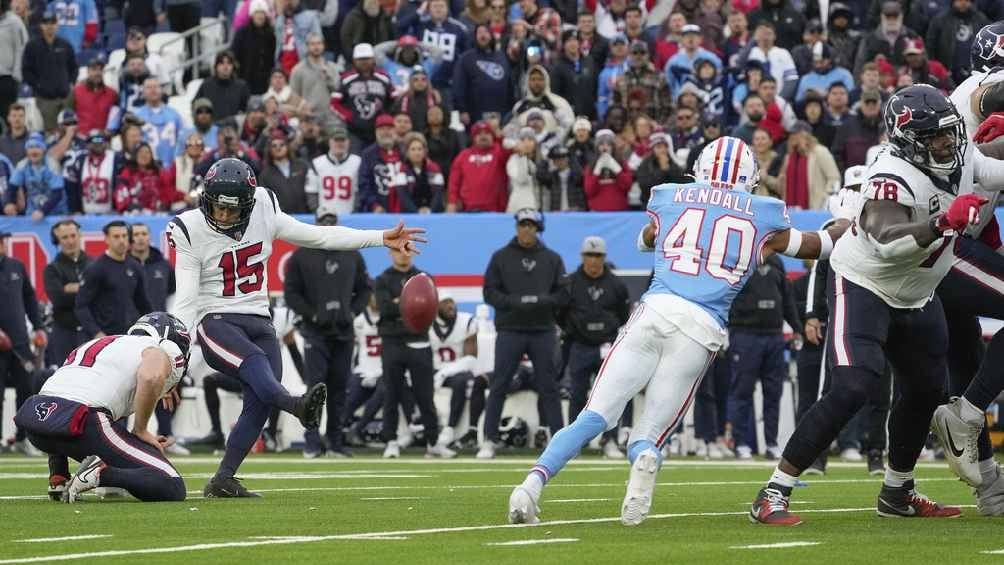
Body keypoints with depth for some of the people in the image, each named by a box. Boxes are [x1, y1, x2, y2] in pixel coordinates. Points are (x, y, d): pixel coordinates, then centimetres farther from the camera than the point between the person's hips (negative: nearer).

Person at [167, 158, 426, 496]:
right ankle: (297, 406, -64)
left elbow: (319, 237, 8)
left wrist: (383, 238, 5)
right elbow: (185, 302, -10)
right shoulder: (192, 232, -8)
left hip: (258, 321, 5)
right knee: (255, 361, -34)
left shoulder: (262, 215, 3)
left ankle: (223, 481, -7)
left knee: (260, 403, -12)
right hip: (216, 320, -5)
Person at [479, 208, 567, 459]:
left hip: (543, 332, 1)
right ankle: (490, 440, 2)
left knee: (549, 387, 4)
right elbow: (490, 293, 0)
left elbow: (564, 294, 4)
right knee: (499, 386, -2)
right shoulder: (501, 257, 6)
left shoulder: (552, 259, 9)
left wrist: (541, 301, -14)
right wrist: (515, 302, -15)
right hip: (510, 331, -1)